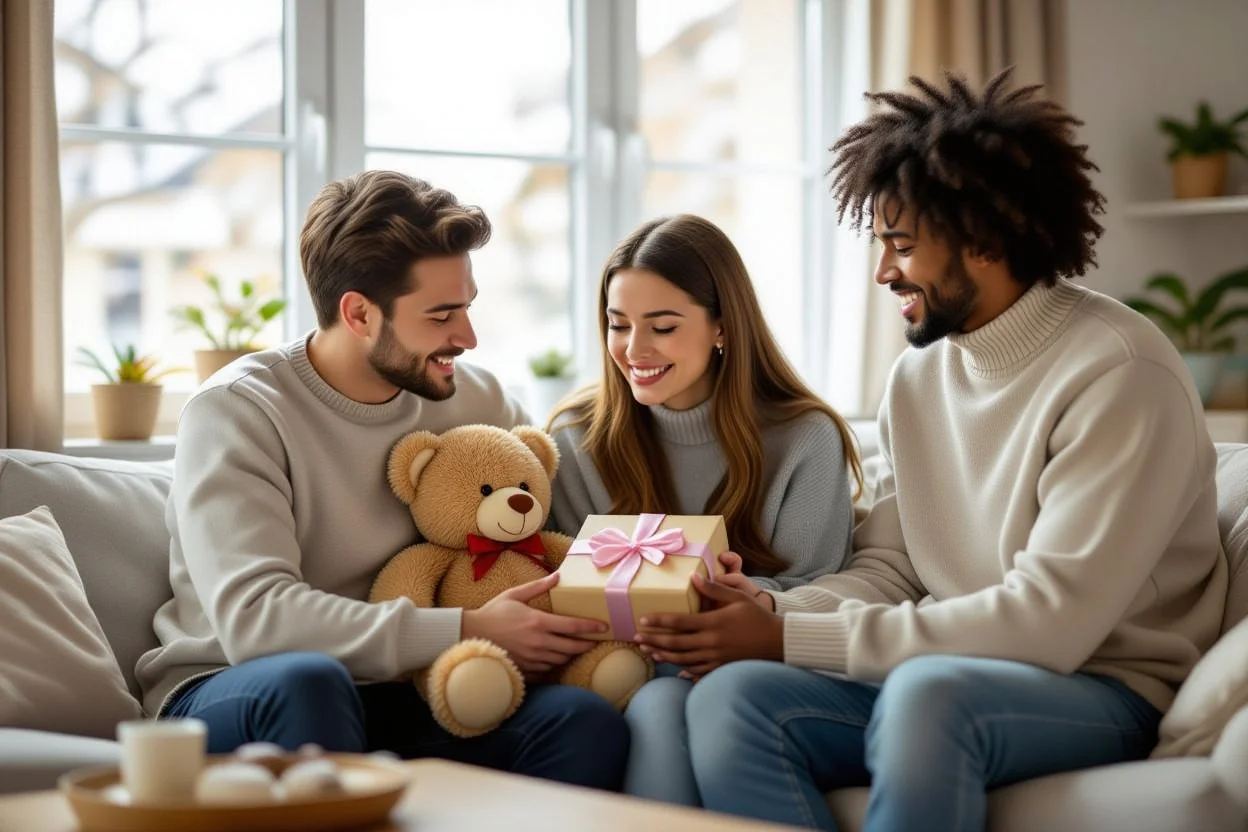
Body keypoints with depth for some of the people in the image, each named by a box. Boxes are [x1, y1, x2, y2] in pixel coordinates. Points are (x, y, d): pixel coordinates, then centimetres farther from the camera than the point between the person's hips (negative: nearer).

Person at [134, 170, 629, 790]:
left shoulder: (475, 401, 6)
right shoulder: (235, 412, -10)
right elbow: (254, 618, -23)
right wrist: (468, 631, -26)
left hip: (401, 701, 4)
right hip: (233, 695, -3)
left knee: (584, 721, -25)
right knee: (305, 678, -39)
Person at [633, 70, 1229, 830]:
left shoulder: (1119, 374, -14)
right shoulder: (920, 374, 11)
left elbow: (1049, 623, -21)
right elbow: (886, 570, 10)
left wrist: (791, 639, -19)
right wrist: (772, 611, -13)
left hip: (1101, 691, -6)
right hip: (948, 677, 6)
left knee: (926, 693, -38)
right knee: (730, 698, -21)